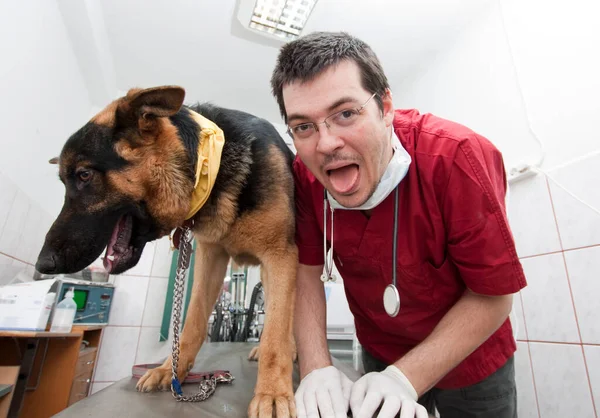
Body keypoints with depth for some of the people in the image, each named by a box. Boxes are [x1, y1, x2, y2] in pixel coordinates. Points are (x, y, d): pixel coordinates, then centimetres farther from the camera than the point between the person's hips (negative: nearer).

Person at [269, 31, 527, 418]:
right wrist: (317, 369, -23)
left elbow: (494, 295, -23)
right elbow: (307, 271, -13)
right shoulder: (305, 174, -20)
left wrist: (405, 379, -27)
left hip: (470, 356, -2)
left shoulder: (458, 158, -30)